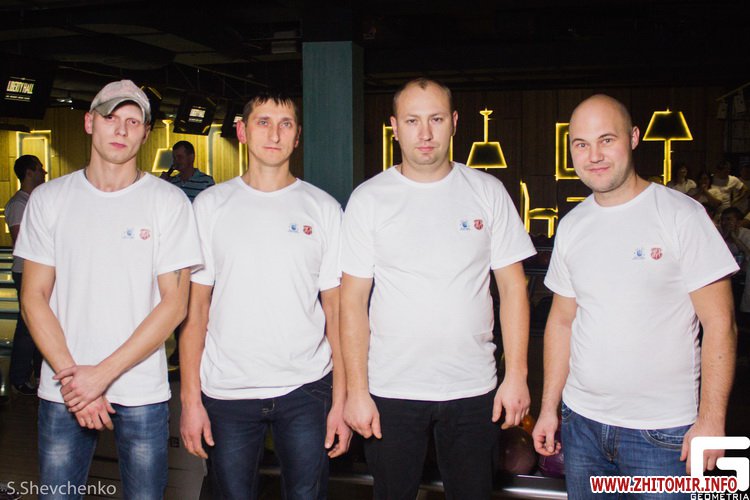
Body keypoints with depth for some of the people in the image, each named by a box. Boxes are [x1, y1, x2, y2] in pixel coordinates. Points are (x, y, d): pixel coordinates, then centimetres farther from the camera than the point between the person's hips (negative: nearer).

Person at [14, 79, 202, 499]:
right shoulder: (49, 199, 4)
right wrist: (70, 375, -9)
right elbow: (34, 297, 3)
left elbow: (174, 304, -7)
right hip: (62, 392, 2)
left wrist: (102, 373, -12)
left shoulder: (169, 203, -3)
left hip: (142, 393, -1)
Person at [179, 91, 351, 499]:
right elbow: (195, 308, 3)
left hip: (305, 389, 0)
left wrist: (341, 401, -2)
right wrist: (190, 398, -3)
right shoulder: (210, 205, 3)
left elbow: (336, 309, 2)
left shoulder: (324, 209, 3)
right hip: (225, 392, 0)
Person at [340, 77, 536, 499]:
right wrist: (356, 390, -6)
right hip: (390, 391, 0)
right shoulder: (369, 199, -2)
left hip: (473, 390, 1)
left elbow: (513, 286, 3)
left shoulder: (488, 192, 1)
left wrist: (517, 375, -3)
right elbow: (353, 301, -2)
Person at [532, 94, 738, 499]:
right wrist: (549, 408, 10)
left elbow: (719, 324, -10)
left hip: (662, 431, -4)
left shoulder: (681, 216, -10)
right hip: (581, 421, 5)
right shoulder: (571, 226, 6)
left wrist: (711, 419, -14)